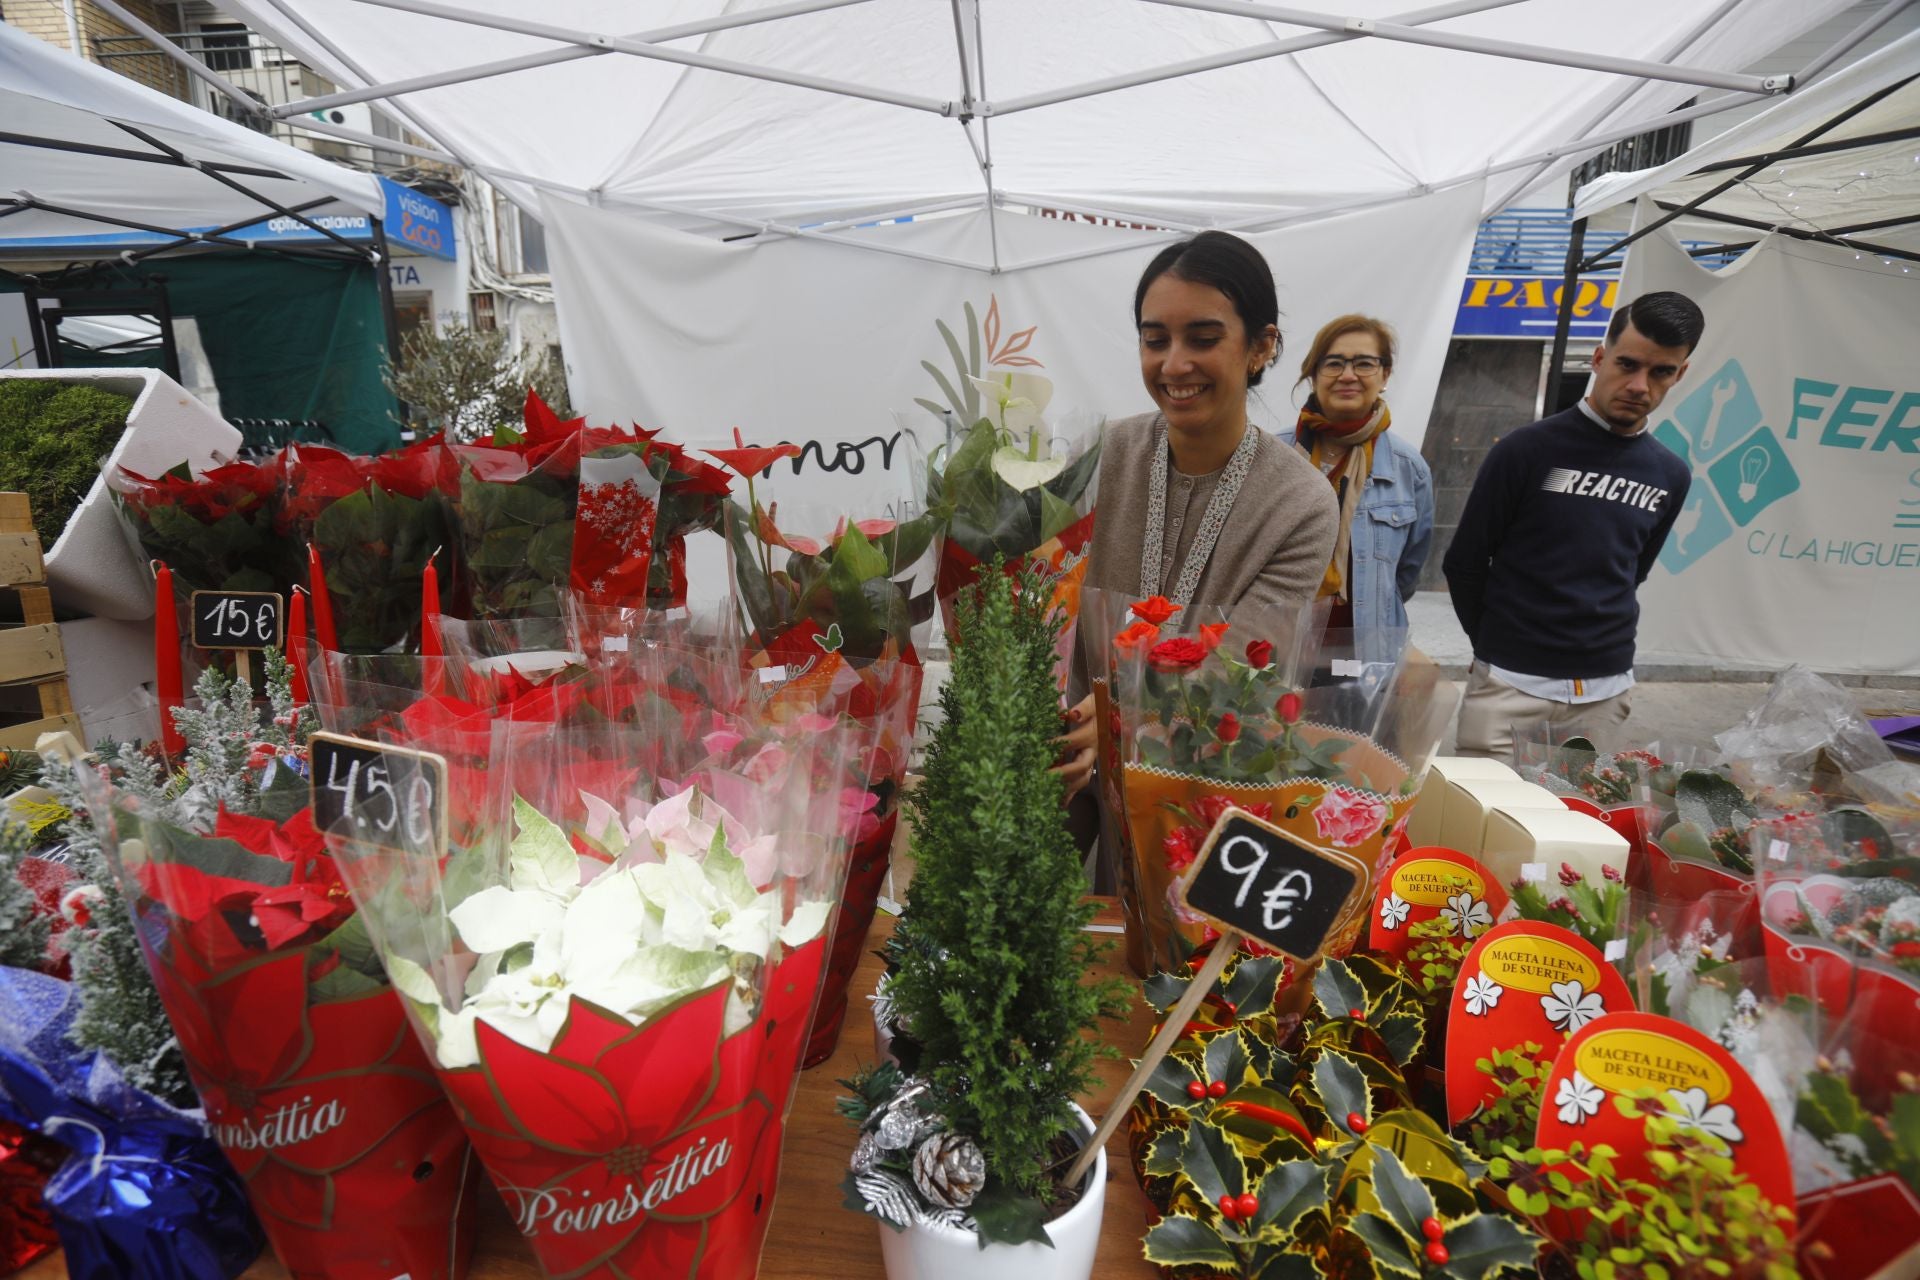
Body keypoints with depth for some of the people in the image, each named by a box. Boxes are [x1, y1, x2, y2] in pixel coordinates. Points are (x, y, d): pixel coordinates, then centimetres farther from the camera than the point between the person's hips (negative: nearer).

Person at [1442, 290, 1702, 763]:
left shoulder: (1671, 475, 7)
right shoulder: (1527, 450, -8)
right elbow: (1464, 563, -3)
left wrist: (1604, 642, 14)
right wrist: (1498, 647, 5)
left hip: (1607, 690, 5)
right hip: (1510, 684, -4)